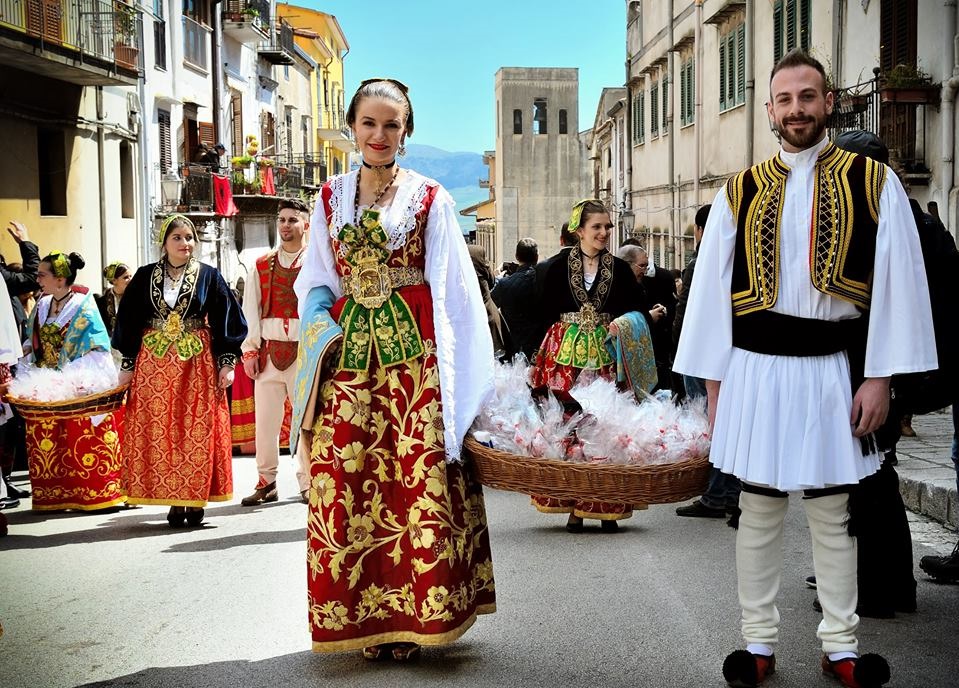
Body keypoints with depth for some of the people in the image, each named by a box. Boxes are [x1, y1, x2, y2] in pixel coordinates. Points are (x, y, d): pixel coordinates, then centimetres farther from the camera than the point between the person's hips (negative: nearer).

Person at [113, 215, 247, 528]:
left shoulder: (209, 276, 3)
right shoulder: (145, 277, 6)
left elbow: (225, 321, 3)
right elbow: (130, 322, 9)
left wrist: (227, 362, -3)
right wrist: (127, 365, 6)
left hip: (198, 364, -1)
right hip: (155, 365, 2)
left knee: (199, 431, -3)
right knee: (159, 432, -1)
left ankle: (196, 500, 5)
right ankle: (175, 501, 7)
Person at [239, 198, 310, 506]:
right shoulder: (261, 267, 12)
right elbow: (249, 310, 10)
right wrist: (249, 350, 2)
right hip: (269, 350, 2)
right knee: (265, 419, 2)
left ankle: (308, 484, 10)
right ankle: (266, 482, 12)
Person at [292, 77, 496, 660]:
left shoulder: (430, 198, 5)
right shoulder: (331, 198, 14)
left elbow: (452, 289, 2)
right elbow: (316, 280, 18)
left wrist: (459, 376, -5)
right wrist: (320, 326, -1)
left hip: (414, 355, -3)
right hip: (348, 353, 3)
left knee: (417, 480, -7)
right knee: (345, 485, -1)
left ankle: (414, 613, 4)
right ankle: (365, 614, 11)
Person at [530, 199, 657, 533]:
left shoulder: (619, 269, 9)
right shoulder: (558, 268, 6)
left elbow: (639, 308, 8)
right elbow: (544, 311, 5)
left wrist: (625, 322, -12)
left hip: (607, 358, 1)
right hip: (566, 357, -1)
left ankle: (607, 508, 6)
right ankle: (573, 508, 4)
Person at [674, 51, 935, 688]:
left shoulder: (874, 183, 1)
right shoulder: (740, 193, 6)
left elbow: (896, 284, -1)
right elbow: (711, 292, 7)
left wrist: (879, 377, -6)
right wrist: (714, 382, 3)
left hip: (833, 368, -1)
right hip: (755, 368, 1)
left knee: (832, 515, 6)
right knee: (759, 511, 8)